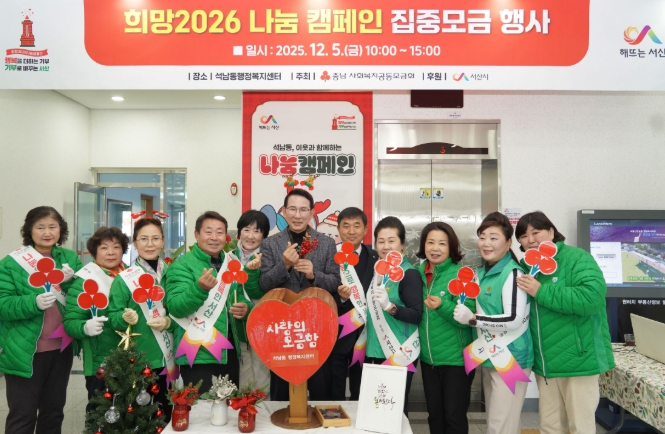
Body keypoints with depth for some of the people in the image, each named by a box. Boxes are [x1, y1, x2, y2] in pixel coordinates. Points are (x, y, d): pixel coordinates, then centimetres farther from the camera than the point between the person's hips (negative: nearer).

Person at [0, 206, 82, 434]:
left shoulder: (70, 259, 5)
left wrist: (70, 281, -15)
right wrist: (34, 302, -28)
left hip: (61, 349, 4)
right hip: (25, 351, -4)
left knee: (54, 411, 18)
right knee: (22, 415, 6)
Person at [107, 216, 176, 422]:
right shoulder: (124, 279, -4)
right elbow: (112, 318, -6)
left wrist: (169, 322, -14)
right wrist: (125, 318, -26)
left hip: (167, 358, 3)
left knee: (165, 415, 14)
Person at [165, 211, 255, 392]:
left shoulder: (232, 264, 9)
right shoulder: (182, 265, -8)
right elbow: (175, 308, -18)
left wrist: (246, 307, -6)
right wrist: (200, 288, -34)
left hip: (230, 353, 6)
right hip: (199, 356, -6)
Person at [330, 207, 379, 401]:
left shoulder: (375, 259, 1)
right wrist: (340, 297, -25)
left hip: (365, 336, 2)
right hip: (335, 336, -2)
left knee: (361, 395, 16)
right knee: (334, 395, 11)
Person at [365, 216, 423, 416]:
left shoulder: (409, 273, -11)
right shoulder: (377, 270, 9)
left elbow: (417, 315, -16)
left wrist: (390, 307, -29)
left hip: (399, 354, -7)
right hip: (375, 352, 7)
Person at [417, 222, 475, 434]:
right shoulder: (417, 273, 3)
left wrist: (443, 306, -33)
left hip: (456, 358, -5)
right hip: (428, 357, 5)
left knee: (454, 416, 6)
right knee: (434, 414, 17)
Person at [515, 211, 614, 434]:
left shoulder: (577, 258, -11)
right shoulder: (526, 268, 8)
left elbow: (592, 298, -29)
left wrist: (541, 292, -25)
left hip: (578, 358, -6)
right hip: (544, 362, 6)